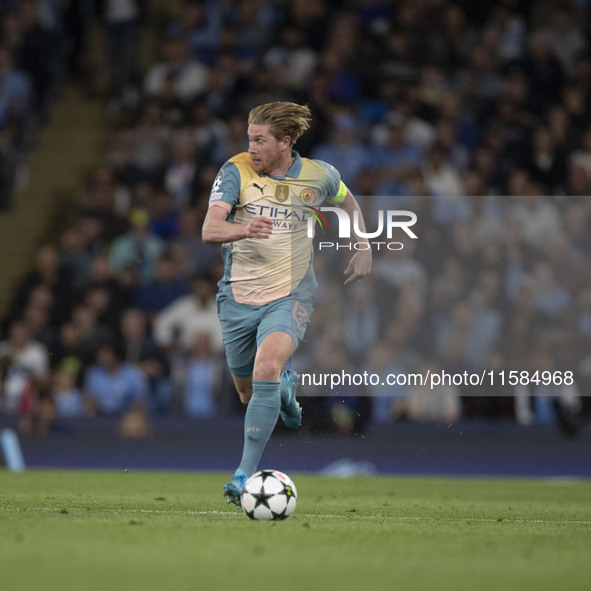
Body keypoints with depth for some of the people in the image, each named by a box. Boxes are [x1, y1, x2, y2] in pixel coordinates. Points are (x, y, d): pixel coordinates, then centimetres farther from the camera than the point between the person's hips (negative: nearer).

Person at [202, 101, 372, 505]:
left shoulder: (318, 176, -4)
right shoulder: (236, 171, -10)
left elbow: (348, 202, 20)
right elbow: (209, 229, -22)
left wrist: (364, 250, 15)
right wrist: (245, 229, -42)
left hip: (290, 296, -2)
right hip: (239, 296, 2)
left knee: (266, 369, -27)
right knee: (248, 393, 14)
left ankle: (246, 475, -23)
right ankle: (285, 387, 53)